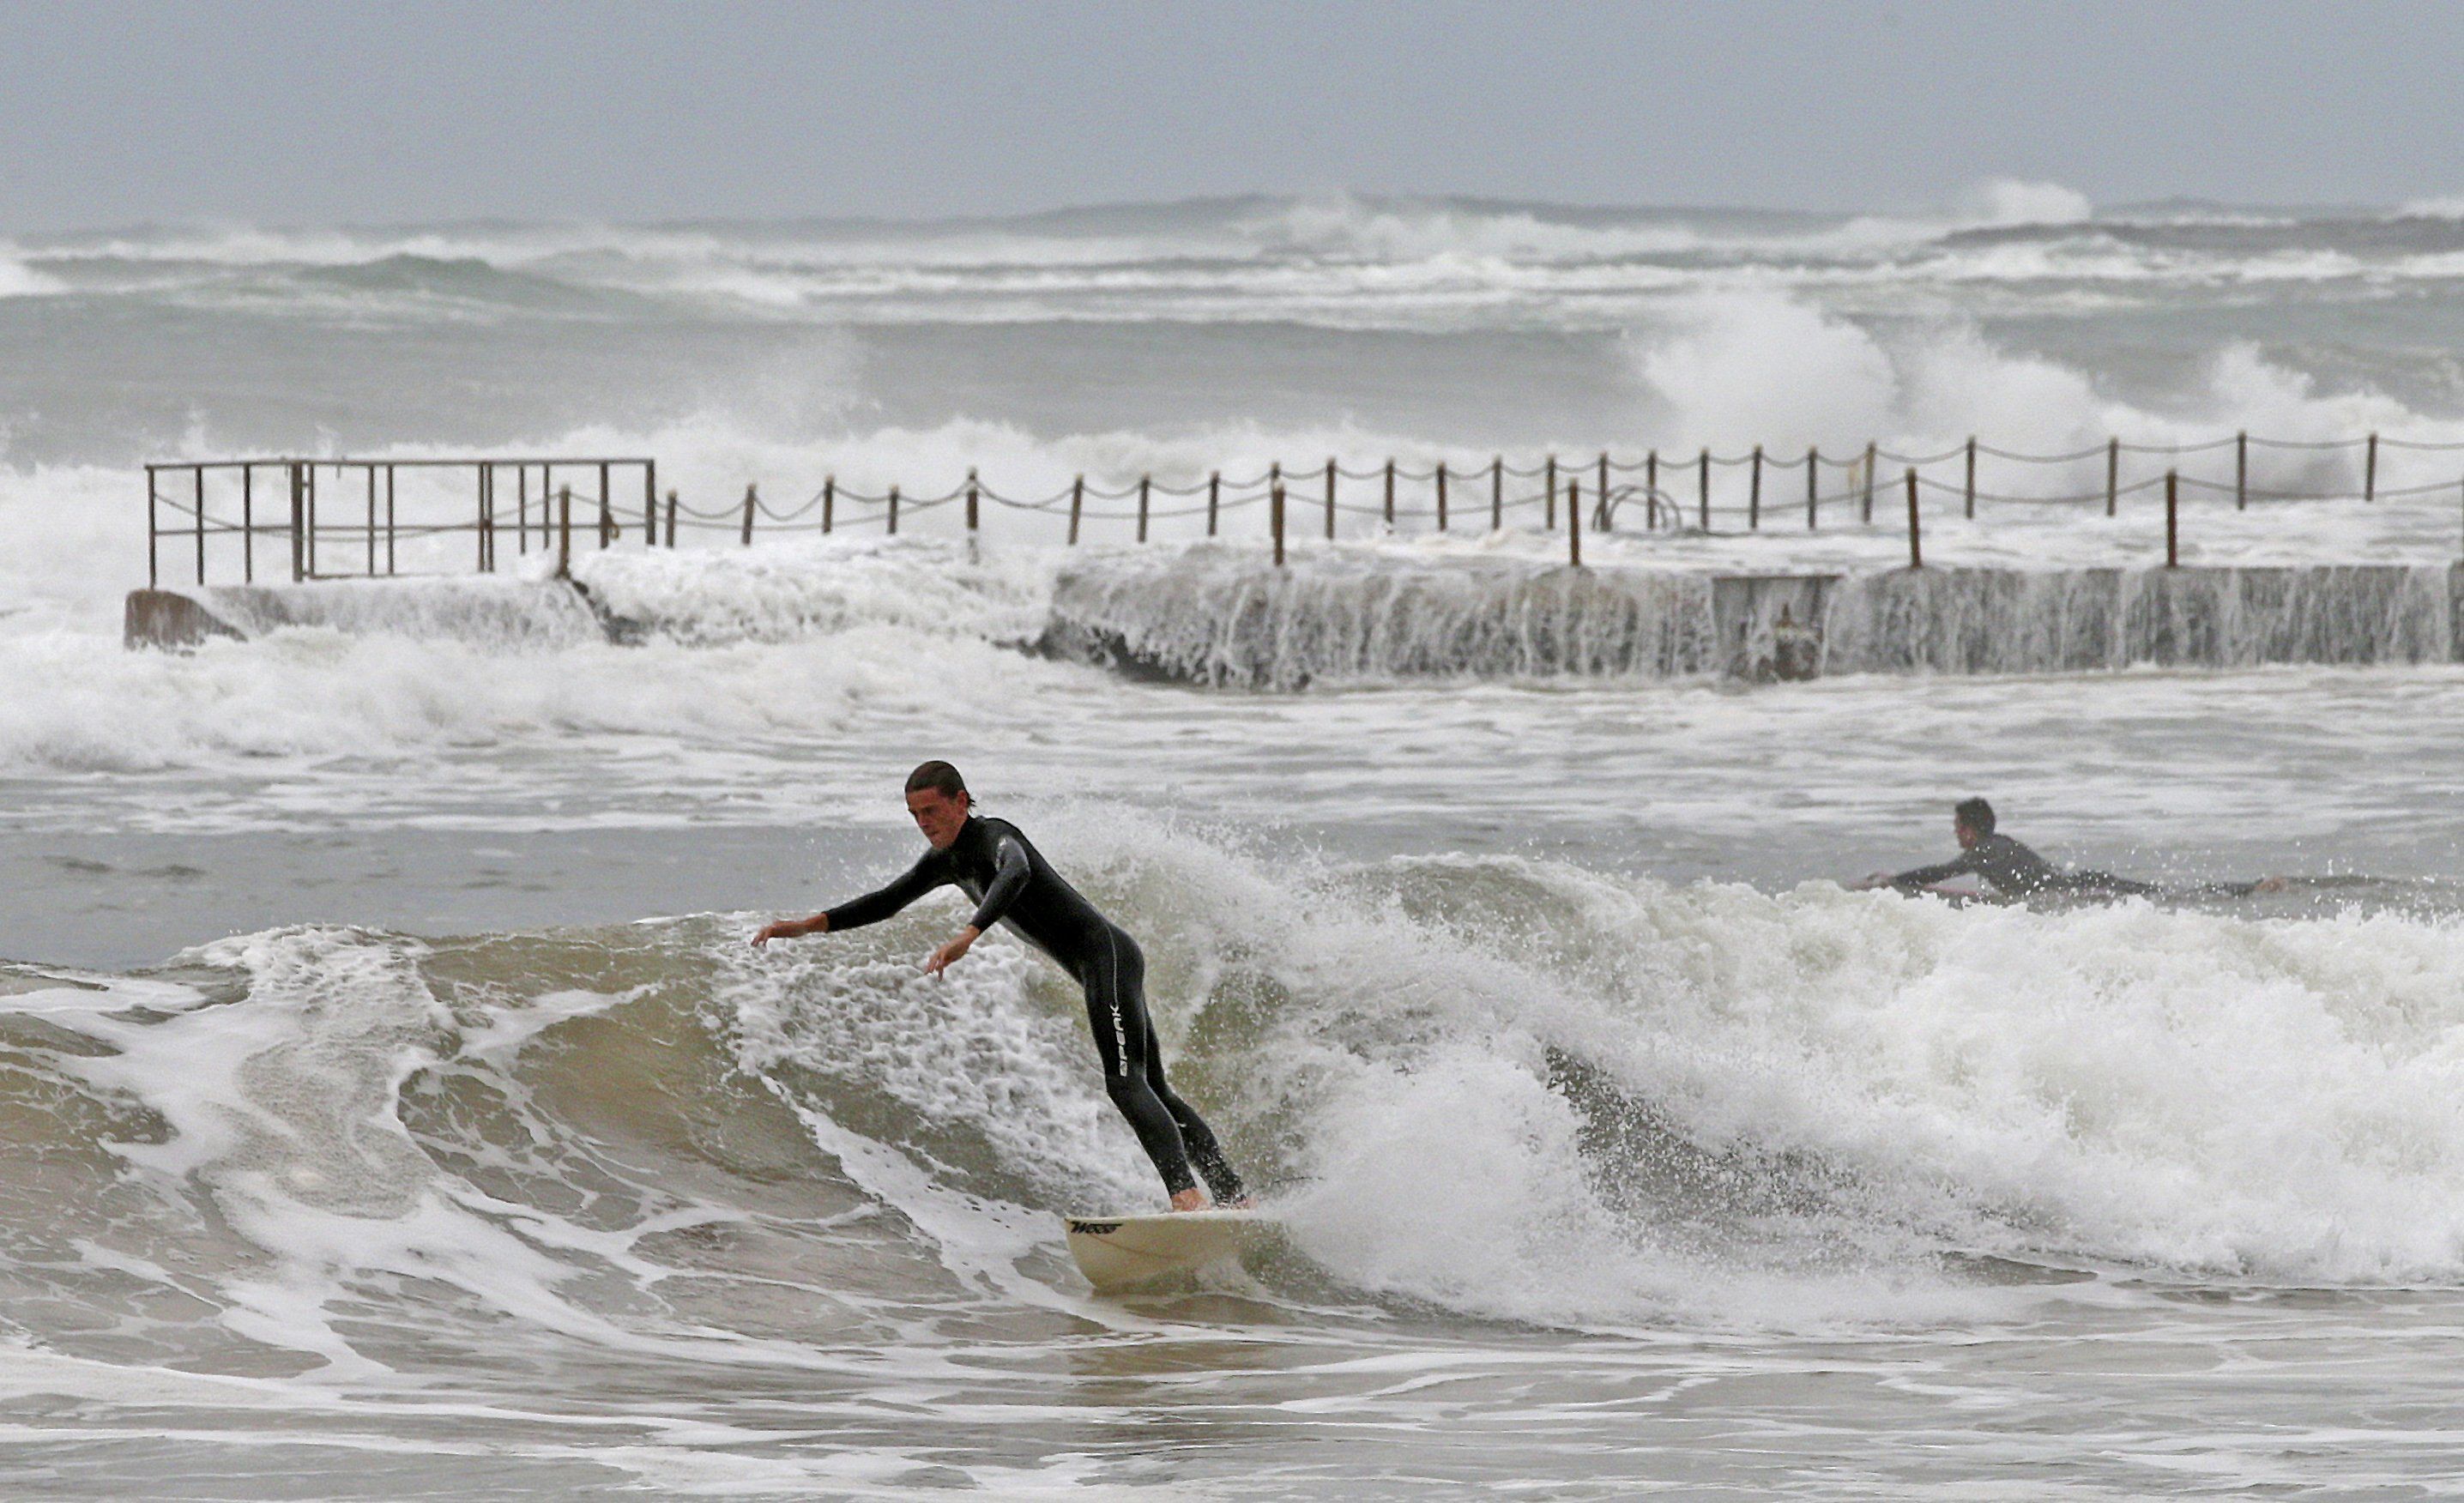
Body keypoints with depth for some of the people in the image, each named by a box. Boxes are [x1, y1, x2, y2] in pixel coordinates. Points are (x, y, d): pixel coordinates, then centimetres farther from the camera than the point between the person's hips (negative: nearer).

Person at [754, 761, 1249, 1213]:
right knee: (1153, 1093, 10)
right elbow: (887, 902, 24)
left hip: (1105, 953, -10)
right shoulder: (948, 860, 14)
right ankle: (1235, 1198, 10)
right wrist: (807, 927, 16)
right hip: (1093, 969, 10)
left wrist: (967, 937, -53)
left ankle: (1186, 1195, -38)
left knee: (1125, 1084, -24)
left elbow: (1015, 874, -39)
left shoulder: (994, 837, -15)